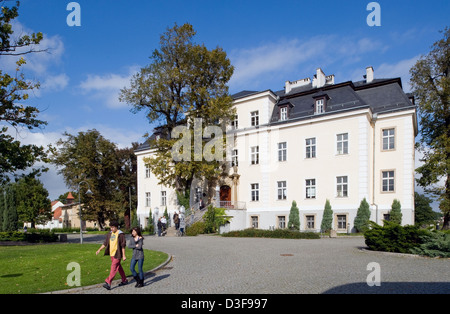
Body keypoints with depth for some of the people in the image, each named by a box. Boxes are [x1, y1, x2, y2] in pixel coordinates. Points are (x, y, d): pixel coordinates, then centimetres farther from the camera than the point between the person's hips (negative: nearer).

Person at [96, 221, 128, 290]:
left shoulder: (120, 234, -11)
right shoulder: (110, 234, 9)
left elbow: (123, 246, -12)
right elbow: (105, 243, 14)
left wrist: (123, 255, -12)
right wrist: (99, 249, 3)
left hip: (117, 254, -7)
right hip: (112, 253, 7)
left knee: (113, 268, -10)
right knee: (119, 267, 15)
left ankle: (108, 283, -11)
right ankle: (124, 280, 27)